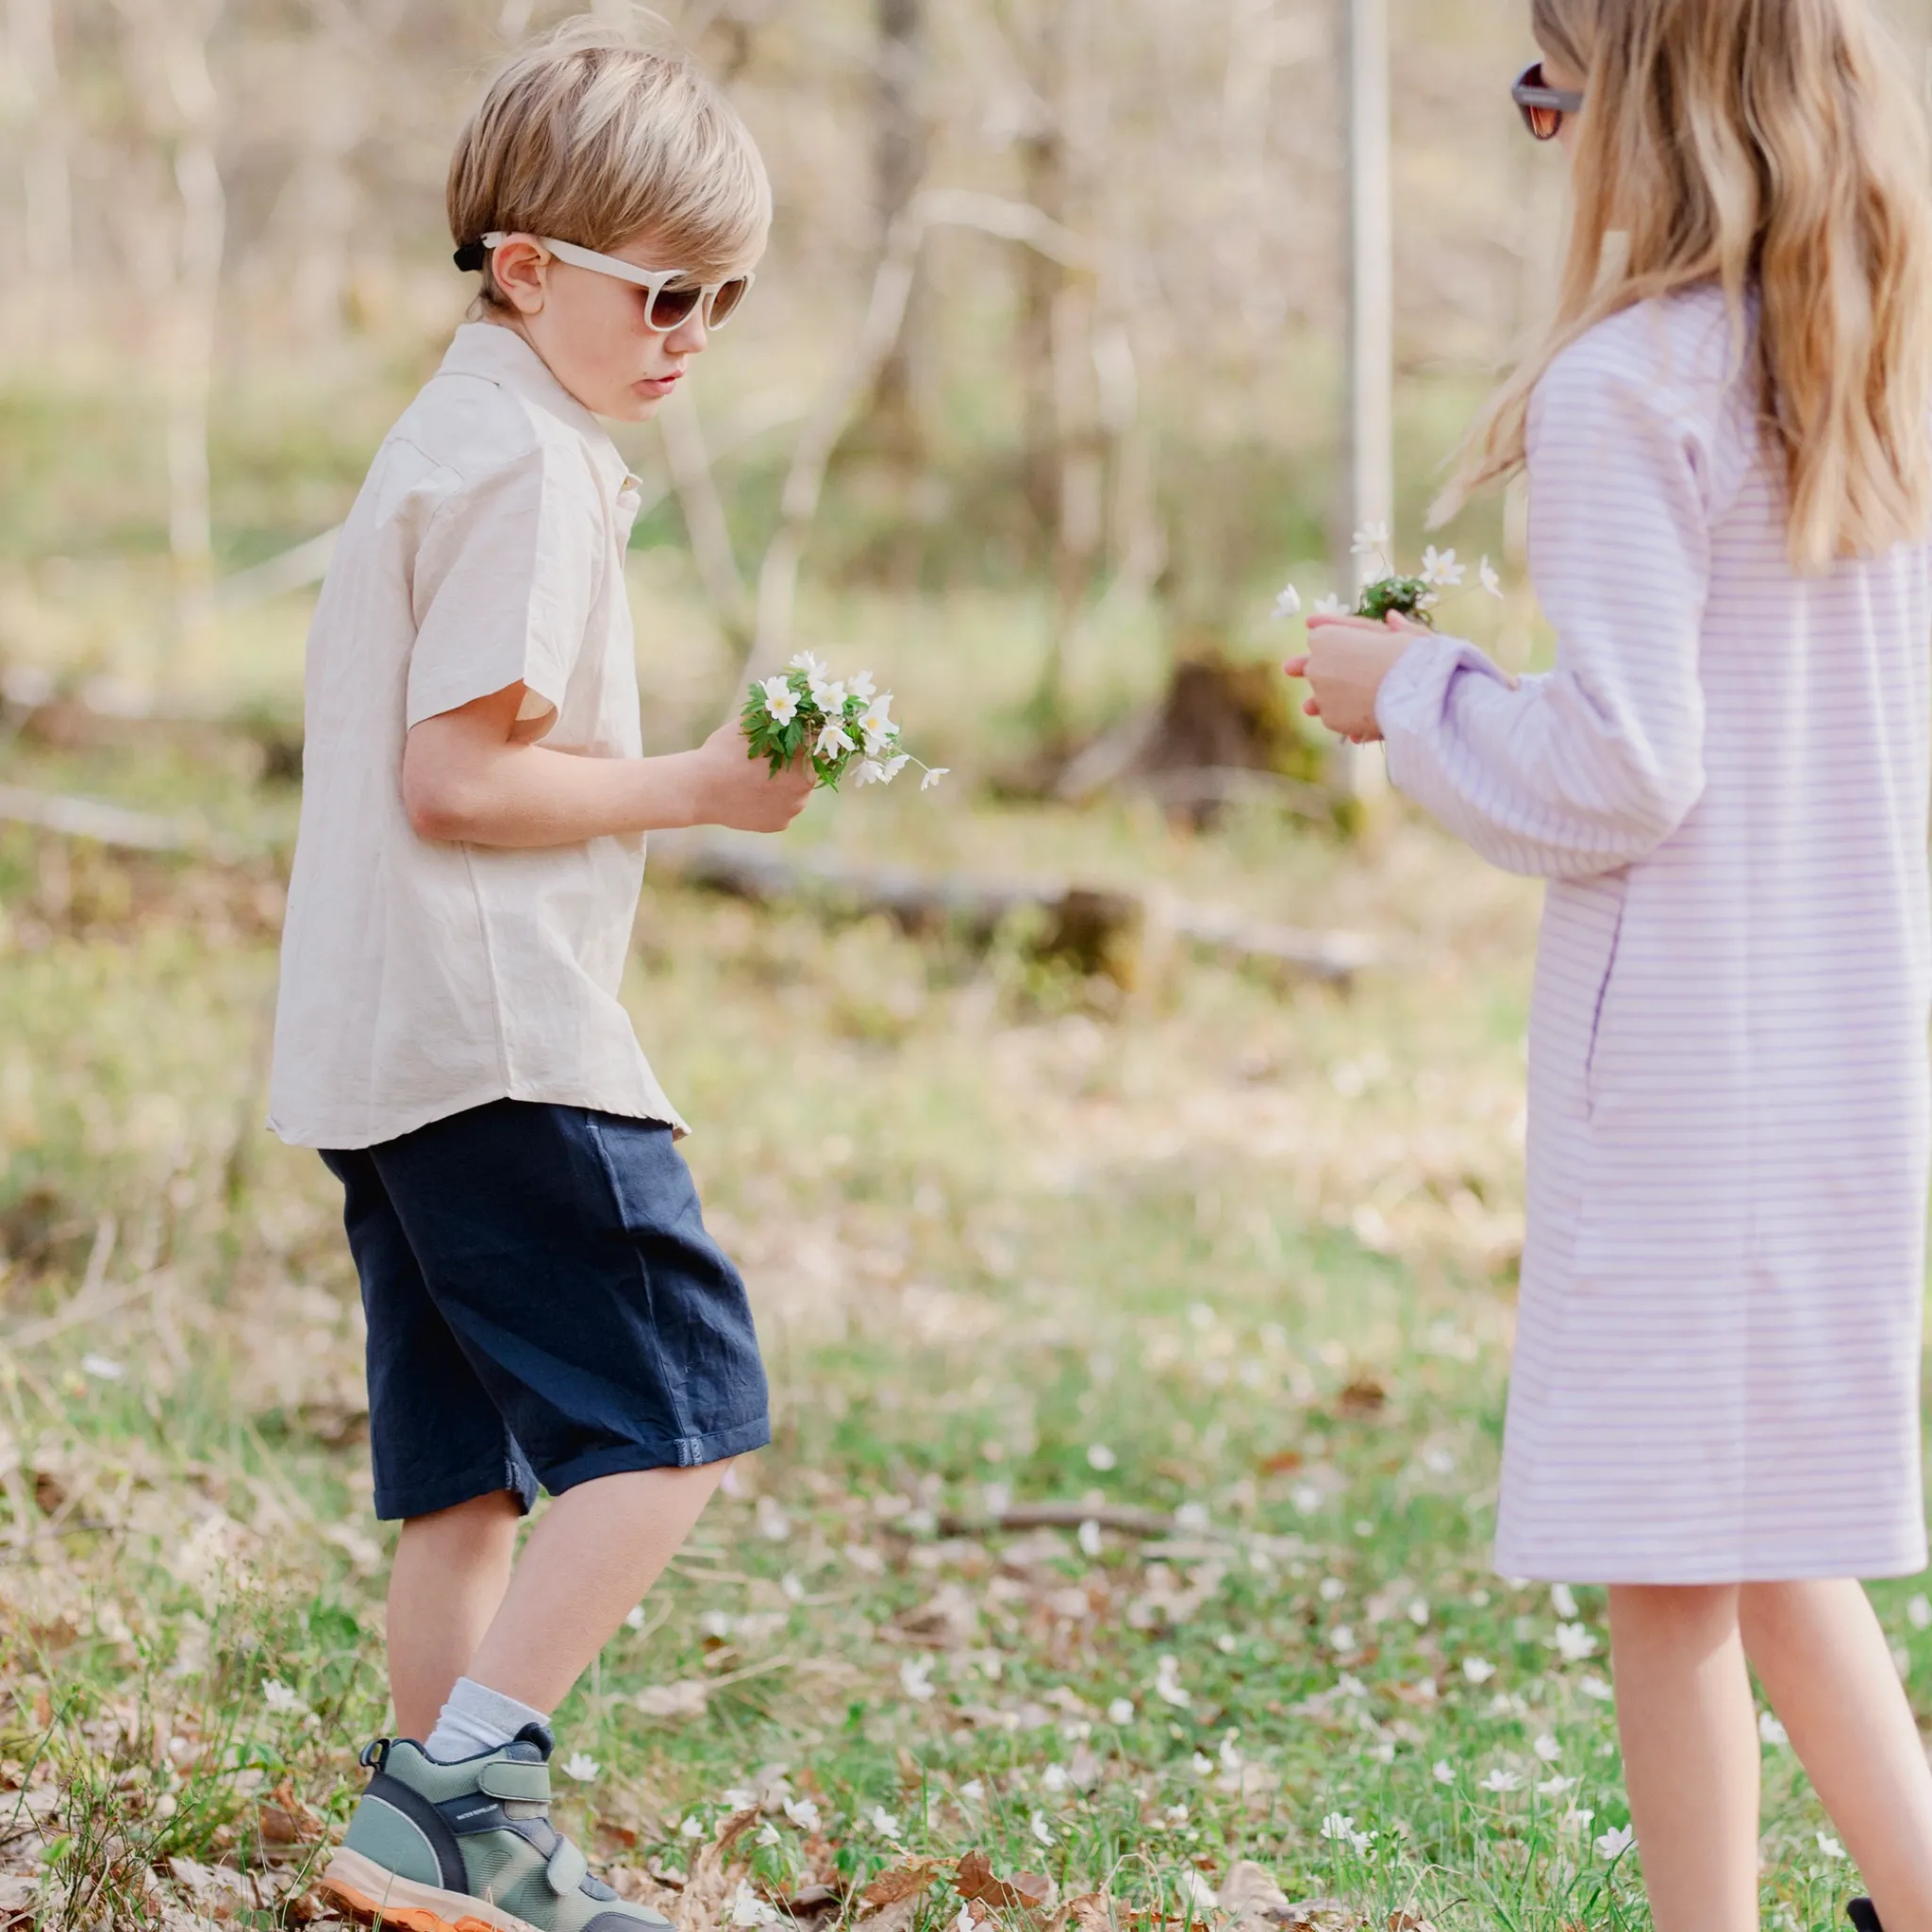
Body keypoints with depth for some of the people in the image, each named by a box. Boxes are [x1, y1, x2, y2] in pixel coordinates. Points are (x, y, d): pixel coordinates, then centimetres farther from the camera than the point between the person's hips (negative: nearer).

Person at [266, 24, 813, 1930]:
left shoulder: (448, 439, 21)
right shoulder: (528, 464, -12)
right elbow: (456, 776, -17)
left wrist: (678, 777, 18)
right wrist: (696, 788, -9)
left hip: (377, 1044, 10)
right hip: (496, 1034, -10)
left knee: (469, 1466, 12)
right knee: (677, 1415, -8)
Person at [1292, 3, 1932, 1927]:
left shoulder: (1626, 387, -14)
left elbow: (1618, 770, -17)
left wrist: (1411, 690, -1)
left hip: (1682, 1045, -7)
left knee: (1670, 1563, 3)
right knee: (1771, 1542, 18)